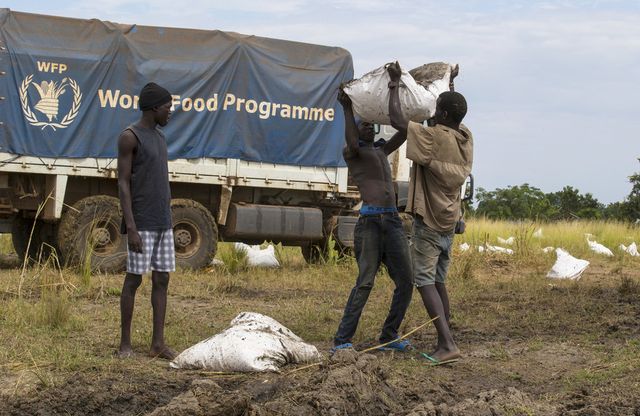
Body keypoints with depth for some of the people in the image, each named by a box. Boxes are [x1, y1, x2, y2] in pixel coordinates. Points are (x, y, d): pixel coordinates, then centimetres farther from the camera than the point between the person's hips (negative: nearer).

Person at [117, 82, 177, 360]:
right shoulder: (129, 137, -10)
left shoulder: (158, 137, 15)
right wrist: (131, 228, -18)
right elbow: (123, 183, -13)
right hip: (140, 223, -7)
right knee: (134, 279, -3)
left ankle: (158, 343, 6)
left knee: (161, 279, 3)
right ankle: (125, 343, 6)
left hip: (162, 223, 8)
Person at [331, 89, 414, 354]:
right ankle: (341, 341, -8)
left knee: (406, 282, 0)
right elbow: (352, 143, -17)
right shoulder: (350, 153, 7)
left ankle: (389, 337, 10)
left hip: (393, 221, 7)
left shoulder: (381, 151, 26)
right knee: (365, 283, -13)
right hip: (369, 221, -7)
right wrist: (347, 108, -16)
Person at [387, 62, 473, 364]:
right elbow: (453, 120, 28)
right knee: (439, 281, 15)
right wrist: (450, 84, 39)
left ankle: (447, 344, -18)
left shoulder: (433, 138, -19)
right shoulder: (465, 138, 4)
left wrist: (395, 83, -4)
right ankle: (444, 343, 17)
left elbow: (396, 121, -16)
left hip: (429, 221, -8)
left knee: (425, 281, -8)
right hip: (450, 221, 8)